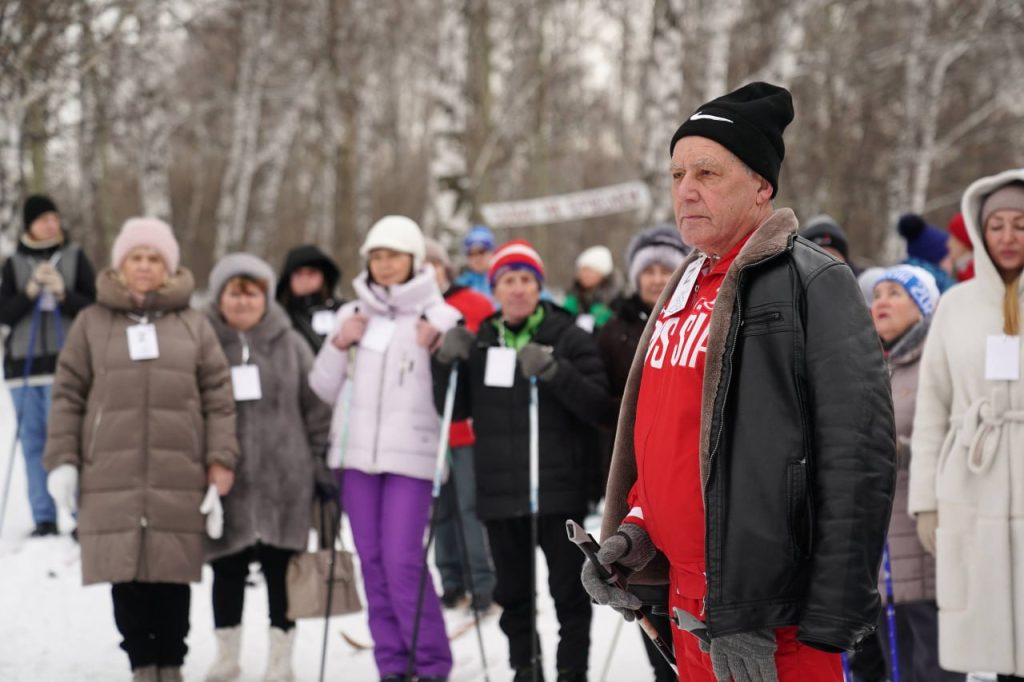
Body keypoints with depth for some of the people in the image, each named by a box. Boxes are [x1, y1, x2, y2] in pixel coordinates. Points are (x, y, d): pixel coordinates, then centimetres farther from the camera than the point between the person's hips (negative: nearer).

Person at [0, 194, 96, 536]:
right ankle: (44, 519, 6)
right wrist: (31, 290, -12)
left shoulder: (75, 258, 5)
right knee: (33, 443, 2)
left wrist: (63, 294, -14)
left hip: (65, 362, -2)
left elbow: (94, 307, 2)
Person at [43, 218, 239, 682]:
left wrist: (221, 459, -1)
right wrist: (62, 460, 0)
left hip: (178, 476, 0)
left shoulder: (193, 325, 10)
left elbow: (218, 397, 7)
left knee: (172, 575, 1)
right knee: (126, 576, 0)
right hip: (112, 476, 0)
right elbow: (68, 396, 7)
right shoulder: (92, 323, 8)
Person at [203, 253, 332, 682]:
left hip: (284, 480, 0)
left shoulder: (290, 344, 5)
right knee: (227, 571, 8)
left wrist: (320, 460, 3)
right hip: (225, 481, 0)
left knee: (281, 569, 6)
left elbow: (316, 407, 7)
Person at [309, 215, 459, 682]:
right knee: (372, 562, 6)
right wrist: (338, 346, -1)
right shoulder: (351, 314, 12)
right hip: (357, 453, 5)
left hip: (411, 454, -4)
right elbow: (323, 390, 14)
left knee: (403, 562, -10)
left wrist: (437, 350, -18)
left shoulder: (438, 316, 0)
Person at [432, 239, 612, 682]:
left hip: (558, 488, -4)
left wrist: (554, 372, -26)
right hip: (499, 492, 4)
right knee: (512, 591, 11)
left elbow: (600, 407, -11)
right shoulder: (480, 343, 11)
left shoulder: (568, 338, -2)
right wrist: (446, 363, -4)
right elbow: (455, 410, 14)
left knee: (567, 587, 2)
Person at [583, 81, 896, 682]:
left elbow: (860, 462, -17)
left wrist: (829, 627, -19)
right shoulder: (685, 289, 13)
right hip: (686, 598, 8)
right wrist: (636, 528, 7)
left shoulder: (812, 283, -12)